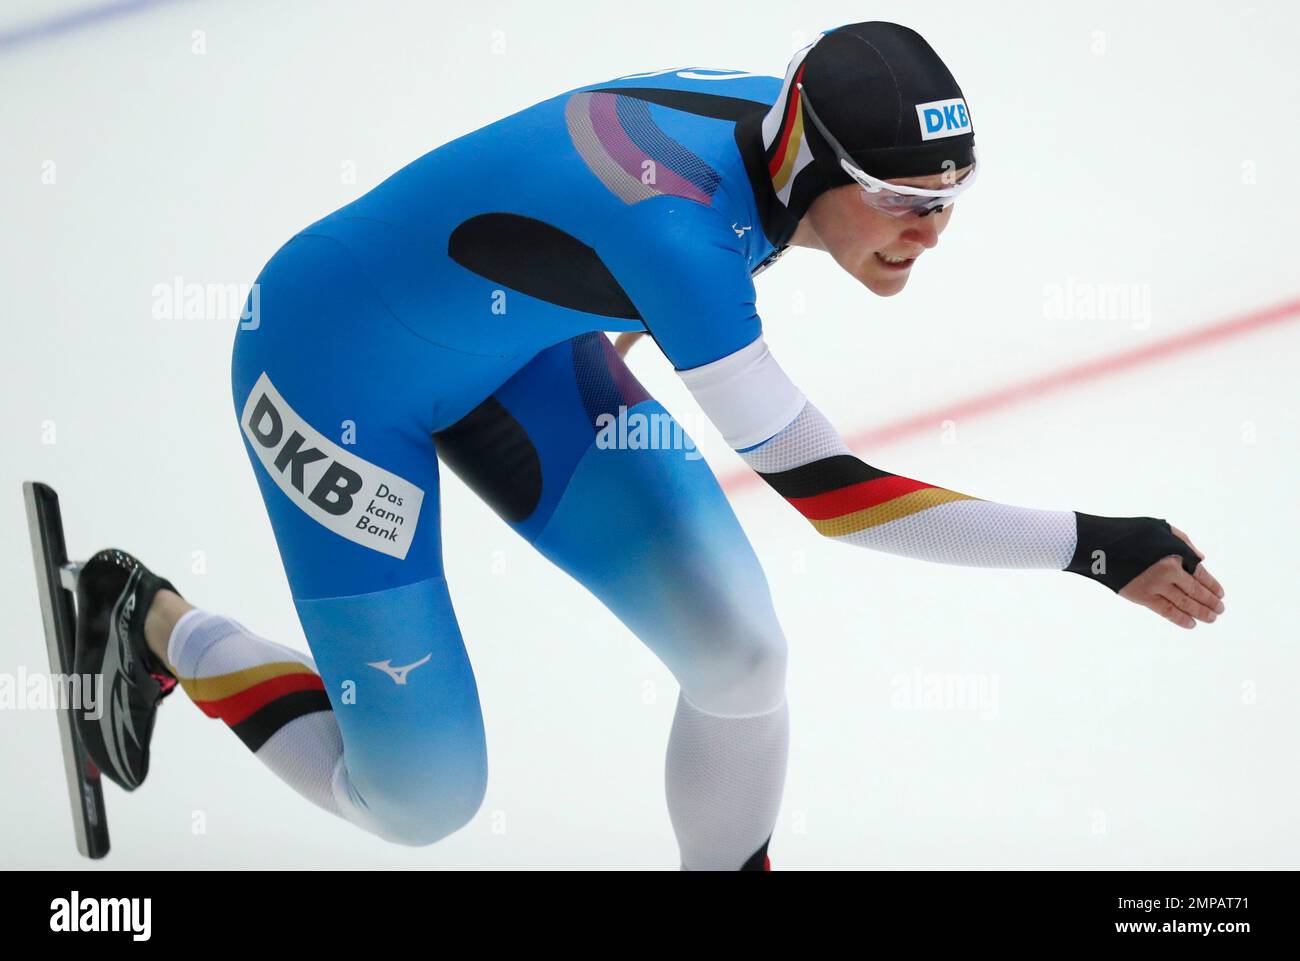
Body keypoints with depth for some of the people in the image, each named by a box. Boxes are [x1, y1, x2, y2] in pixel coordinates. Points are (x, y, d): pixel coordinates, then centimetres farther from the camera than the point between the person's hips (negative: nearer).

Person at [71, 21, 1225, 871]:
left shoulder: (775, 117, -16)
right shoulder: (673, 222, -40)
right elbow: (822, 487, -37)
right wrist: (1089, 547, -36)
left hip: (509, 343, 8)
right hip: (336, 366, -8)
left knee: (738, 653, -3)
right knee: (420, 800, 0)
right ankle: (157, 628, 23)